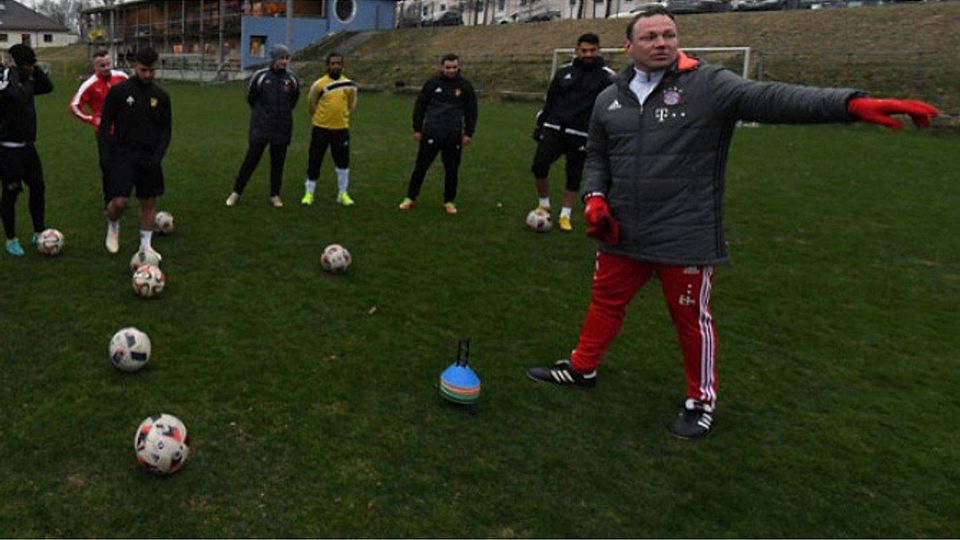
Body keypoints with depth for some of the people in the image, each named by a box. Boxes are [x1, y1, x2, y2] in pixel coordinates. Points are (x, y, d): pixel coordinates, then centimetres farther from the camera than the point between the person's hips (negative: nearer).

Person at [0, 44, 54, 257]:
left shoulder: (26, 81, 8)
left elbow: (47, 87, 20)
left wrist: (35, 71, 5)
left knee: (38, 187, 12)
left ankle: (39, 233, 24)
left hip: (27, 145, 8)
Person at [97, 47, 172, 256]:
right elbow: (105, 124, 0)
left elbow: (166, 129, 6)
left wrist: (158, 156, -7)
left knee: (149, 202, 7)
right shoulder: (118, 91, -3)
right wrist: (104, 154, -9)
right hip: (122, 155, -3)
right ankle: (113, 226, 20)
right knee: (120, 201, -12)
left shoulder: (161, 96, 5)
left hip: (149, 158, 3)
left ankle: (145, 245, 20)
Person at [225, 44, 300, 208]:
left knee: (278, 163, 8)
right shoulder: (260, 76, -6)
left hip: (282, 129, 2)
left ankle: (275, 195, 20)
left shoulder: (292, 79, 1)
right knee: (251, 160, 0)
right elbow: (250, 98, 8)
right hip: (260, 127, -2)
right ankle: (236, 192, 12)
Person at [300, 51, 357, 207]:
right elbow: (311, 105, 6)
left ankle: (343, 194, 21)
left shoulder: (349, 85, 0)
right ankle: (309, 193, 17)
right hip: (321, 129, -2)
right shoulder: (319, 84, -8)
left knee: (343, 162, 7)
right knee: (314, 162, 5)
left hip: (341, 129, 2)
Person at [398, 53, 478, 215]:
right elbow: (420, 106, 6)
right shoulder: (433, 83, 1)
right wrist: (417, 129, 4)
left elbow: (471, 111, 9)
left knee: (451, 170, 6)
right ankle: (410, 197, 16)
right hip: (431, 134, -1)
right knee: (421, 166, 3)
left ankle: (449, 201, 21)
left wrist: (468, 133, 4)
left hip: (453, 136, 1)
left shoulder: (465, 86, 3)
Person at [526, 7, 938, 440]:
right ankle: (582, 368, 40)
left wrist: (852, 103, -36)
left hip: (686, 238, -4)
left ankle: (702, 400, 29)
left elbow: (771, 98, -23)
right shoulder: (609, 99, 7)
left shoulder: (707, 84, -9)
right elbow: (597, 156, 18)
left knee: (692, 318, 8)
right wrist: (595, 198, 0)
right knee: (605, 302, 18)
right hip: (622, 233, 4)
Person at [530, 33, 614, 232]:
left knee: (574, 176, 5)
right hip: (554, 129, 2)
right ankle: (544, 205, 12)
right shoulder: (564, 72, 10)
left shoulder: (607, 77, 0)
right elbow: (549, 101, 17)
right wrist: (539, 125, 15)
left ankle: (565, 215, 21)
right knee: (539, 166, -10)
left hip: (581, 135, -2)